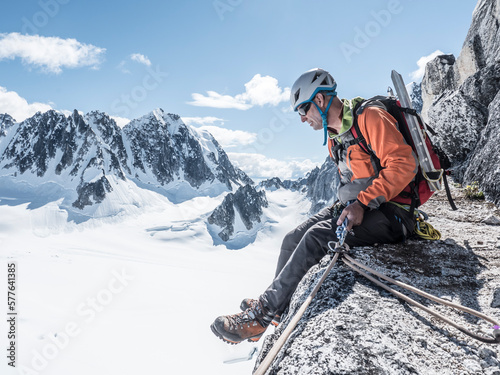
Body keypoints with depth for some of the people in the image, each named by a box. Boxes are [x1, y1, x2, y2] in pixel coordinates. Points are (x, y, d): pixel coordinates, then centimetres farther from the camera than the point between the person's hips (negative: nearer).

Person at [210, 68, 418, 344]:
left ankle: (263, 314, -19)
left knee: (318, 236, -27)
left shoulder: (370, 118, -14)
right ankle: (275, 310, 10)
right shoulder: (334, 136, 14)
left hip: (392, 212, -9)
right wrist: (347, 204, 6)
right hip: (357, 207, 9)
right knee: (294, 239, -3)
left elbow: (403, 165, -22)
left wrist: (363, 203, -27)